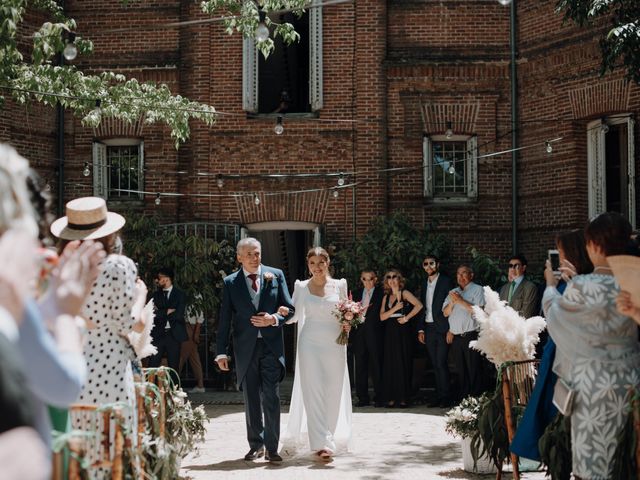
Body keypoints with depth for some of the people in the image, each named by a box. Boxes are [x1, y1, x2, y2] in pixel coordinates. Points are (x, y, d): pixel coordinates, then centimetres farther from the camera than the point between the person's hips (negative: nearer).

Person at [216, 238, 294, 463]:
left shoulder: (276, 275, 4)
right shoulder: (230, 282, 3)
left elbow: (289, 308, 5)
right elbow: (224, 319, 2)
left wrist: (274, 319, -15)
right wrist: (221, 352, -1)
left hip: (271, 345, -1)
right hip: (245, 348, 1)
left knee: (271, 397, -5)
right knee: (251, 400, 9)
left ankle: (271, 447, 1)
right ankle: (256, 444, 20)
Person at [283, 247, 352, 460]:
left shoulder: (339, 285, 6)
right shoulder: (301, 287, 3)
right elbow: (293, 316, 3)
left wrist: (347, 325, -6)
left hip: (334, 344, 2)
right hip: (310, 344, -2)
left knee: (333, 392, 6)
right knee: (313, 392, -10)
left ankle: (329, 437, 21)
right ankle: (322, 444, -13)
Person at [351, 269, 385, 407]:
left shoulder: (381, 293, 2)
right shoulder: (357, 293, 15)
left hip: (374, 333, -4)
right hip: (359, 333, 4)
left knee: (376, 365, -2)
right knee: (360, 365, 4)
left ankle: (379, 398, 4)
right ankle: (363, 398, 10)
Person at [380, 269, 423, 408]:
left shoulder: (404, 293, 0)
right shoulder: (386, 297, 13)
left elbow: (419, 305, -13)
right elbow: (382, 316, 2)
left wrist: (407, 317, -13)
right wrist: (395, 308, -10)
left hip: (404, 331, -4)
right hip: (390, 332, 4)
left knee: (404, 363, -3)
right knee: (390, 364, 1)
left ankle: (404, 398, 0)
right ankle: (391, 398, 4)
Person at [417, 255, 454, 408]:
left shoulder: (446, 281, -3)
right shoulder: (424, 283, 15)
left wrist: (450, 329, -13)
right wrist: (420, 329, 10)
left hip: (442, 328, -6)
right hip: (428, 329, 6)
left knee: (441, 363, -10)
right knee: (435, 365, 7)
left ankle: (445, 398, -4)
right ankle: (439, 396, 11)